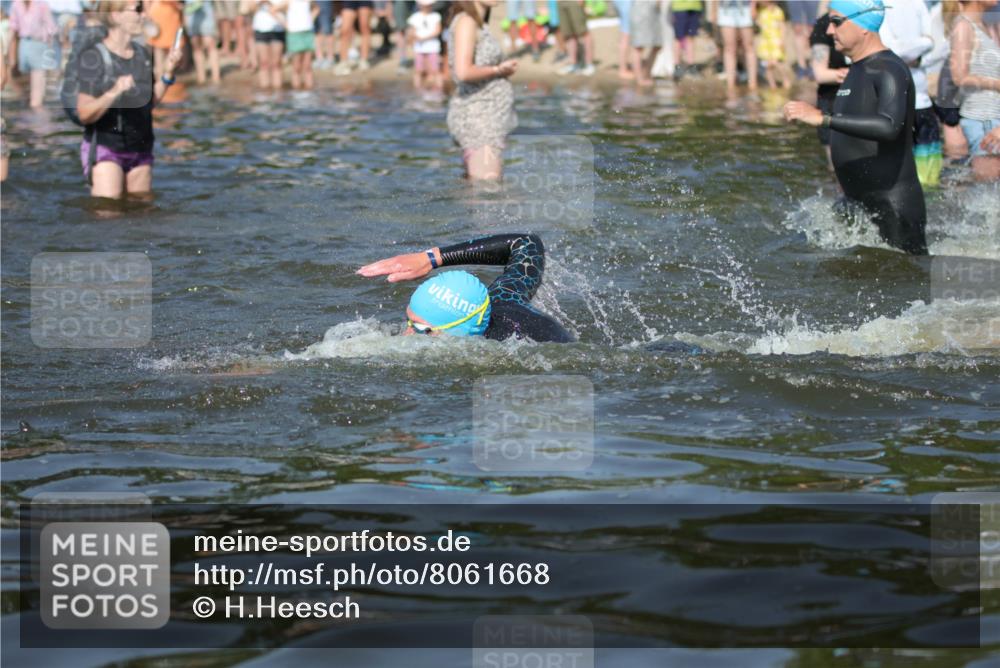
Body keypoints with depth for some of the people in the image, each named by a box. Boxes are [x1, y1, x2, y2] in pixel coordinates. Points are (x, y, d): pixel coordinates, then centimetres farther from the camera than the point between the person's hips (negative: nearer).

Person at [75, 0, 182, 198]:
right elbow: (84, 114, -16)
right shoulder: (93, 58, -12)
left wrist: (167, 73, 5)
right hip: (104, 147, -7)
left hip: (140, 150, 7)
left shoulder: (142, 54, 9)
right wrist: (113, 93, -31)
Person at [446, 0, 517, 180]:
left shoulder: (478, 23, 16)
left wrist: (503, 69, 8)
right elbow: (463, 72, -24)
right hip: (477, 116, -10)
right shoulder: (466, 22, -13)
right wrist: (498, 70, -11)